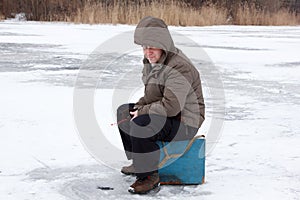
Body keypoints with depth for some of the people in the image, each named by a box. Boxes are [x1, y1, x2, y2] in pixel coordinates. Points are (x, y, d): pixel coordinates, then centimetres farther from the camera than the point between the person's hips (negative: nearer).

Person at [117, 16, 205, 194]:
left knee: (140, 125, -32)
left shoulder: (179, 67, -26)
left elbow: (171, 106, -33)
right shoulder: (152, 62, 7)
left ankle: (149, 176, -18)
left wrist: (142, 112, -20)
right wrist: (139, 107, -1)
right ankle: (138, 161, 26)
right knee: (124, 111, 19)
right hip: (162, 112, 11)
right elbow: (151, 96, 20)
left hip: (185, 123, -11)